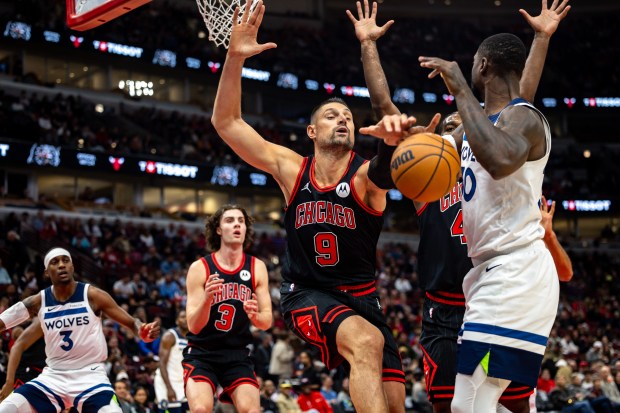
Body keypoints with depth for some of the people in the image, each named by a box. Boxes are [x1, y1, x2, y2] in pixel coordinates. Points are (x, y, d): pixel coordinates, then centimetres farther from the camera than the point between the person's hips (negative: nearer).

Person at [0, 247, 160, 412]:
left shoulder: (92, 295, -7)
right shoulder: (38, 302, -2)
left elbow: (131, 322, -5)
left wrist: (143, 331, -28)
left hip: (90, 376, -2)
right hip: (53, 377, 2)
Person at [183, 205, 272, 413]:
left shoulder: (257, 268, -1)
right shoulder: (200, 268, -9)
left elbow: (267, 322, 0)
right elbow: (193, 326, -12)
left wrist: (255, 316, -24)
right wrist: (206, 299, -32)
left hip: (238, 354, 3)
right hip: (201, 353, -2)